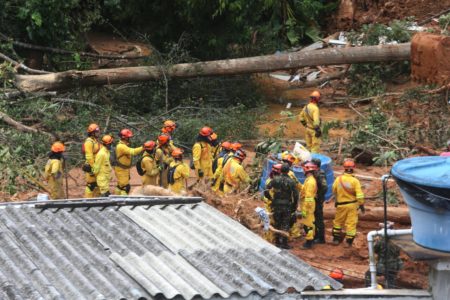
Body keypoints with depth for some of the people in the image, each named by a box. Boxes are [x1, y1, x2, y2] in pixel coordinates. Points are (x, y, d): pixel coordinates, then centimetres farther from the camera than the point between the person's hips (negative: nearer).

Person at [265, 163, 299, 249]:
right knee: (285, 225, 4)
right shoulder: (291, 181, -8)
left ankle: (277, 242, 18)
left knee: (277, 224, 13)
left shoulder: (275, 179, -3)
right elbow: (296, 195, -8)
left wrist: (270, 198, 8)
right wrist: (294, 204, 6)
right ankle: (284, 243, 2)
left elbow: (266, 190, -7)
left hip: (276, 205, 2)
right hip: (287, 206, -2)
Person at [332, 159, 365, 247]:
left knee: (338, 221, 18)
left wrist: (336, 200, 25)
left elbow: (334, 191, 7)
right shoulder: (355, 181, -16)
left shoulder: (338, 179, -9)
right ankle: (349, 242, 7)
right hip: (352, 204, -2)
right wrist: (362, 205, -5)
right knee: (351, 223, 5)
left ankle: (336, 239, 24)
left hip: (341, 204, 2)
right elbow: (359, 195, -16)